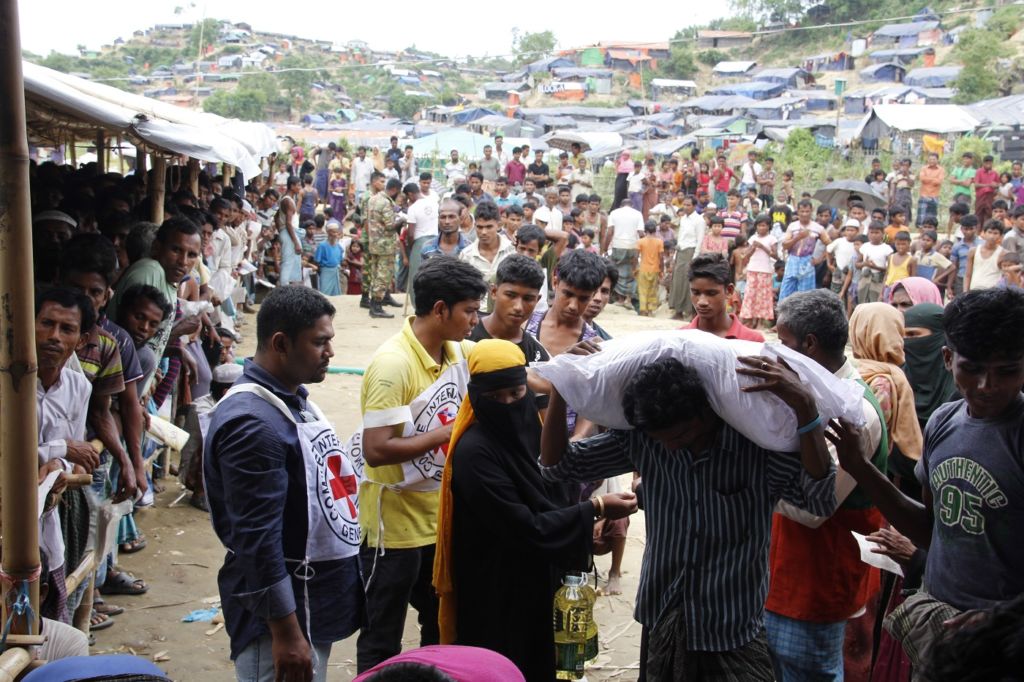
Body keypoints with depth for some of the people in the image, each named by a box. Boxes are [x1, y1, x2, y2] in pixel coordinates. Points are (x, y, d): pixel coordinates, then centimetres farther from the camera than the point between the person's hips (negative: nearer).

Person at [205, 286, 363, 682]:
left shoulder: (294, 398, 7)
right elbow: (257, 540, -25)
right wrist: (285, 634, -23)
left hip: (316, 600, 10)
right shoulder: (253, 423, -24)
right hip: (283, 609, -9)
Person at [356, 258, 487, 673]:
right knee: (382, 643, 10)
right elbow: (376, 450, -28)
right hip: (395, 527, -8)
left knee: (444, 630, 24)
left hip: (442, 519, 8)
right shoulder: (392, 363, -24)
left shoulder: (459, 351, -1)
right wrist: (449, 432, -23)